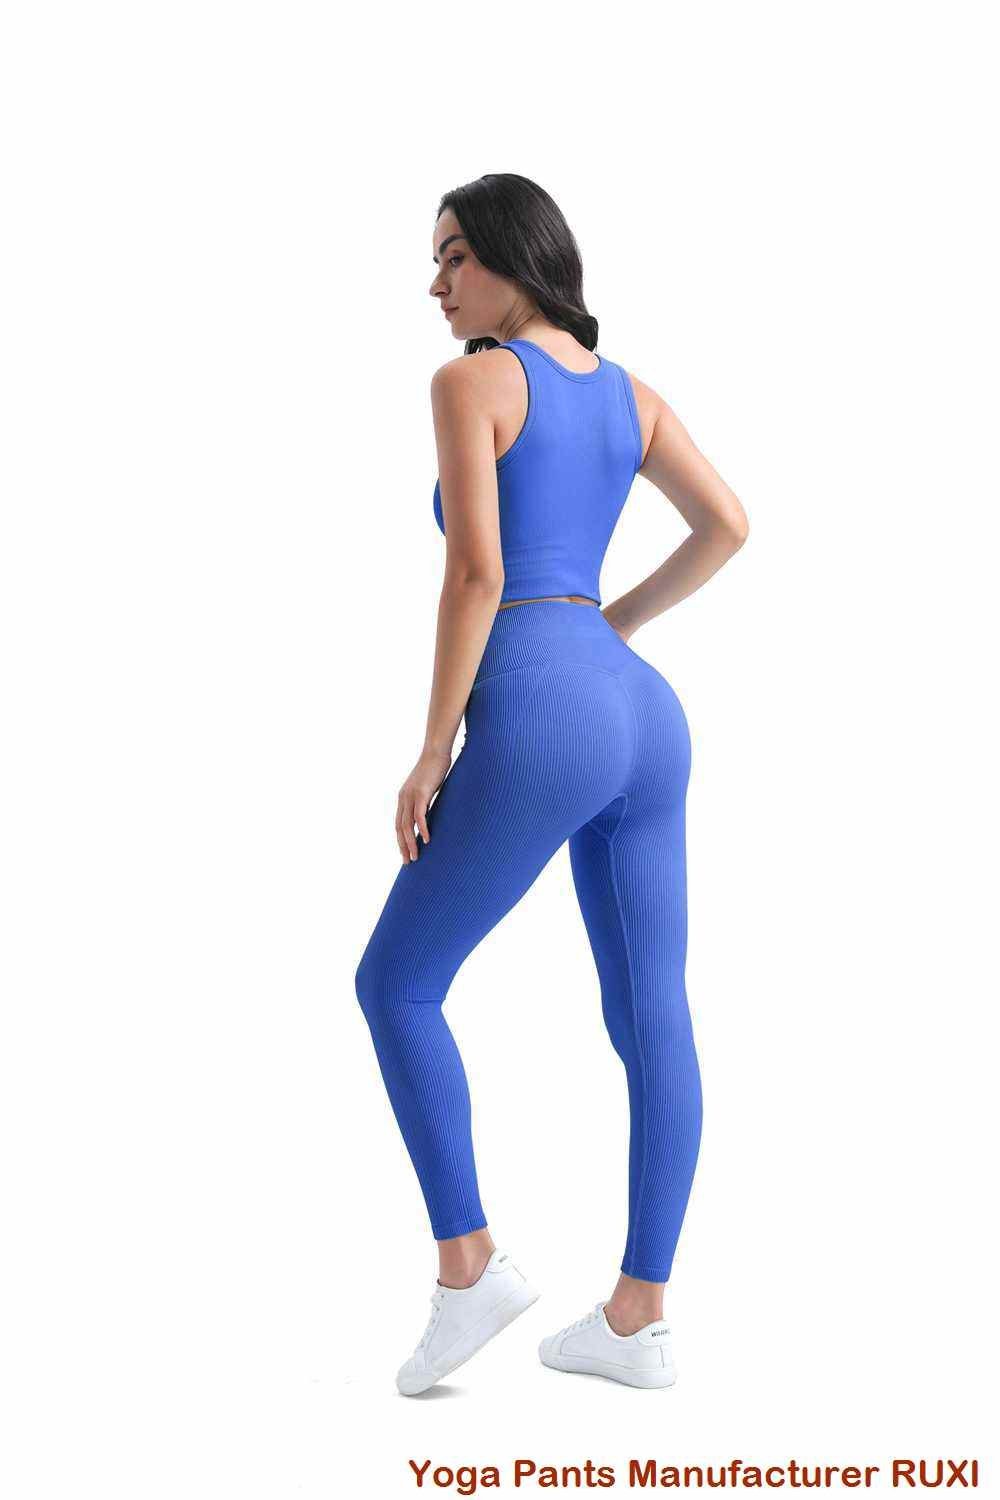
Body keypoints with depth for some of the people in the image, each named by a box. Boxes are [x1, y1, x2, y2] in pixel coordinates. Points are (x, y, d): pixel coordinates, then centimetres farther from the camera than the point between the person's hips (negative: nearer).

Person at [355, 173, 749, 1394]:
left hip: (541, 721, -8)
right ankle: (638, 1321, 13)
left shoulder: (469, 381, -3)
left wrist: (430, 753, -7)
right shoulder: (629, 390, 18)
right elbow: (727, 527, 18)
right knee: (652, 1021, 7)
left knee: (397, 985, 7)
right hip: (640, 713, 8)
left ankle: (468, 1269, 5)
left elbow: (476, 572, -13)